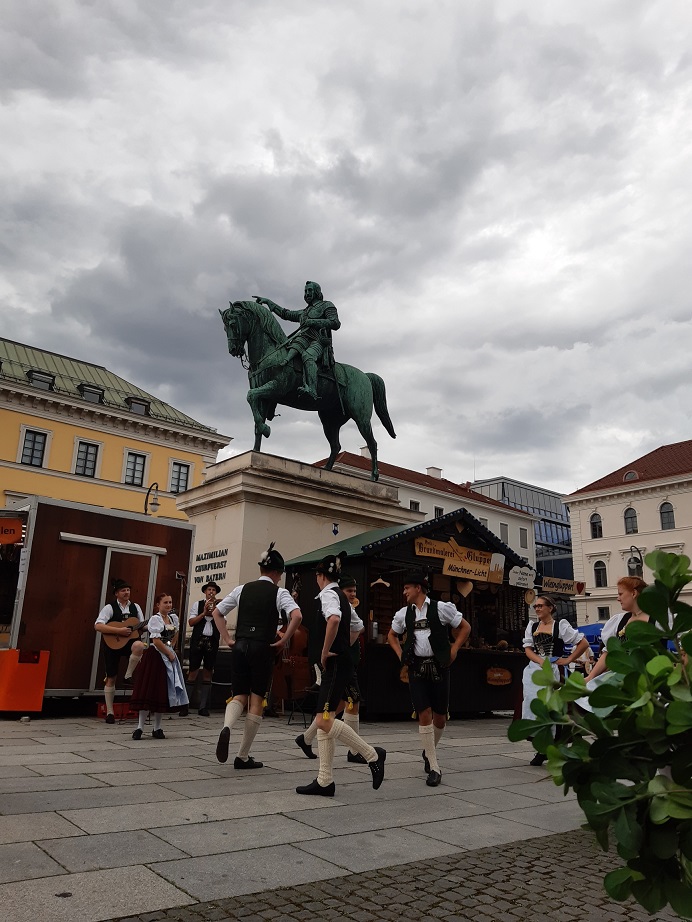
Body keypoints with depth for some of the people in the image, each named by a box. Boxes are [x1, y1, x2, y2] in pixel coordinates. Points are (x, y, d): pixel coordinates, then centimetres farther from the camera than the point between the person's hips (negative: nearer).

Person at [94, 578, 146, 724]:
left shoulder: (135, 607, 9)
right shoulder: (109, 608, -5)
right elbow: (98, 626, -17)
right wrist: (119, 630, -22)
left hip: (130, 641, 2)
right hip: (112, 644, -2)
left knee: (139, 646, -34)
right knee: (111, 678, 3)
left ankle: (128, 675, -10)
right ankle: (109, 712, 17)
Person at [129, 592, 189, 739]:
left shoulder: (174, 618, 9)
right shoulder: (155, 619, -12)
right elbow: (156, 641, -19)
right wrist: (170, 654, -11)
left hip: (168, 657, 7)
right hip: (154, 657, -7)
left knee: (163, 693, 8)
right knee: (148, 692, -6)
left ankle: (157, 728, 16)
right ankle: (140, 727, 1)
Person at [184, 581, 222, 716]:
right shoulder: (197, 605, 8)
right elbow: (191, 622, -1)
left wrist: (214, 610, -14)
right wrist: (204, 612, -8)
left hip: (212, 642, 2)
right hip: (198, 640, -1)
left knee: (207, 674, 5)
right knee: (193, 673, -2)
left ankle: (203, 708, 10)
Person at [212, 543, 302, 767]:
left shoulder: (243, 589, 10)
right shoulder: (279, 592, -2)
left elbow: (216, 612, 13)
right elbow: (297, 616, -18)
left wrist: (227, 639, 12)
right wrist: (283, 641, -7)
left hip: (240, 647, 3)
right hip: (263, 648, -3)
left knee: (239, 696, 13)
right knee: (257, 701, 8)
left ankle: (227, 727, -20)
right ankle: (243, 757, 12)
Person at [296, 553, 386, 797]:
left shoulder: (327, 593, -10)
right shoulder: (340, 595, 19)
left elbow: (333, 620, -32)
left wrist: (325, 652, -22)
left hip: (336, 664, -10)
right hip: (340, 663, 10)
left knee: (325, 722, -13)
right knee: (323, 721, 8)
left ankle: (372, 754, -3)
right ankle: (325, 781, 10)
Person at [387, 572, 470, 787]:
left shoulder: (441, 608, -4)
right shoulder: (404, 613, 8)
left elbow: (465, 627, 5)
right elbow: (392, 635, 24)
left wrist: (453, 650, -2)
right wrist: (400, 653, 9)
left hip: (438, 666, -2)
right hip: (416, 667, 2)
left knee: (439, 716, 7)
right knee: (424, 715, -6)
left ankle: (430, 751, 36)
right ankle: (434, 767, 3)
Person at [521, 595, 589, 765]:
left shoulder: (560, 625, 0)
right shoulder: (532, 626, 15)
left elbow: (583, 643, -1)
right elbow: (528, 649, 7)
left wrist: (568, 660, -3)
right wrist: (541, 661, -11)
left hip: (552, 671, -5)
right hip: (533, 671, 5)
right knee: (532, 705, 1)